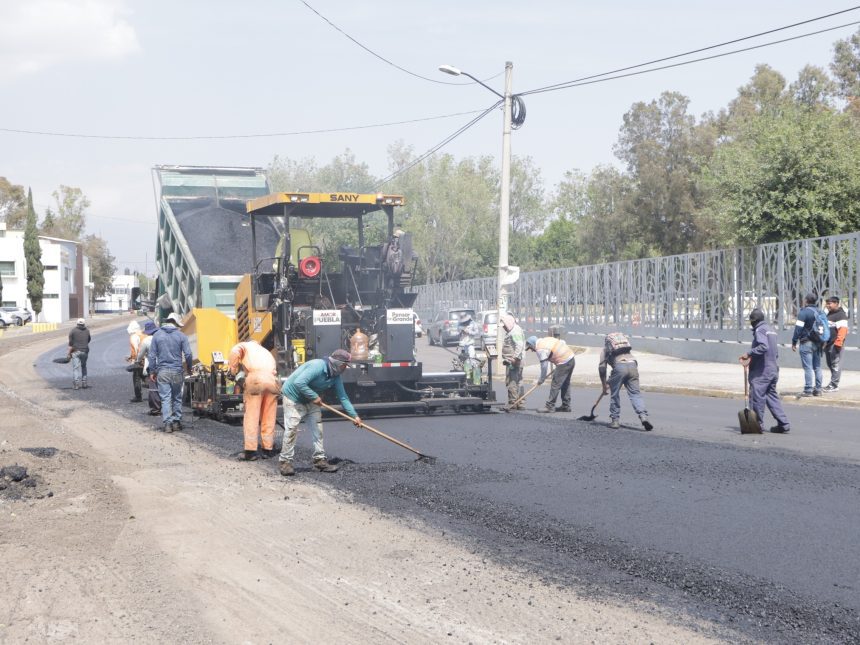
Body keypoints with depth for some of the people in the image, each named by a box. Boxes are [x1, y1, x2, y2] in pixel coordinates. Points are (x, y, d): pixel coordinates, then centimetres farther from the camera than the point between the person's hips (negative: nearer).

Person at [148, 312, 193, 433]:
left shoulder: (157, 335, 2)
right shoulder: (181, 336, -2)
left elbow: (152, 355, 2)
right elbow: (188, 354, -3)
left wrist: (152, 371, 8)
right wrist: (189, 368, 13)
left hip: (162, 372, 0)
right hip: (177, 371, 0)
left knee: (165, 398, 0)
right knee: (177, 397, 12)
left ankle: (167, 423, -6)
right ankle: (176, 422, 15)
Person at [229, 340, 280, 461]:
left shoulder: (245, 346, 23)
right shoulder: (265, 351, 38)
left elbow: (235, 351, -1)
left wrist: (234, 370, 9)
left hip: (255, 379, -4)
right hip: (272, 380, 4)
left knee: (251, 416, 0)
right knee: (269, 418, 13)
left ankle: (250, 451, -1)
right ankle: (268, 449, 16)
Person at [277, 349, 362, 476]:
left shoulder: (335, 377, -4)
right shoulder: (317, 366, -30)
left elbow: (342, 397, -1)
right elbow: (299, 383, -36)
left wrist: (354, 415, -7)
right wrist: (314, 397, -30)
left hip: (311, 401, 8)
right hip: (293, 397, -8)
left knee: (317, 428, 3)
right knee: (291, 429, -12)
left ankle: (320, 459, 8)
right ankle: (285, 462, -6)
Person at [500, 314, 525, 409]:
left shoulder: (516, 331, -13)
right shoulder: (511, 331, 20)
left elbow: (519, 345, -24)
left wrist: (515, 357, -29)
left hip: (513, 361, -11)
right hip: (511, 361, 11)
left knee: (511, 382, -9)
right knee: (518, 382, 13)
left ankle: (512, 404, -8)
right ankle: (520, 404, 19)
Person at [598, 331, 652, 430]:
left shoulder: (605, 350, 27)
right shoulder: (628, 348, 36)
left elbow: (602, 367, 19)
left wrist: (604, 385, 27)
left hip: (619, 366, -3)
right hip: (633, 365, 3)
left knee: (614, 394, 12)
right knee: (635, 393, 4)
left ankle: (615, 420, 16)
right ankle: (643, 416, -14)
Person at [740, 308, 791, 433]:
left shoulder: (760, 330, -10)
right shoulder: (770, 330, 19)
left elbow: (763, 346, -26)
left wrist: (749, 354, -23)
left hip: (761, 371, -9)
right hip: (773, 369, 9)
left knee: (757, 396, -4)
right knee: (772, 396, 12)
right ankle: (783, 423, 8)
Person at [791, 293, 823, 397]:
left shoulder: (804, 312, -11)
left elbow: (798, 328, -15)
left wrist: (794, 342, -9)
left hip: (806, 343, -7)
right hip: (818, 343, 7)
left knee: (808, 367, -7)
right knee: (817, 367, 12)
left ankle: (808, 390, -8)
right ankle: (818, 389, 13)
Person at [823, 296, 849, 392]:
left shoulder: (841, 315, -11)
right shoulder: (829, 314, 20)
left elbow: (842, 330, -20)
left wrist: (838, 342, -27)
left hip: (835, 344, -10)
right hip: (828, 343, 10)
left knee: (835, 364, -7)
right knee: (830, 364, 14)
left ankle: (834, 385, -7)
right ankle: (833, 383, 23)